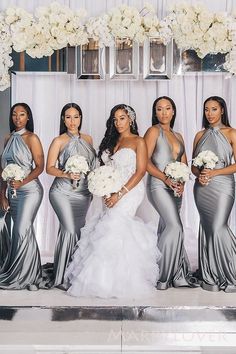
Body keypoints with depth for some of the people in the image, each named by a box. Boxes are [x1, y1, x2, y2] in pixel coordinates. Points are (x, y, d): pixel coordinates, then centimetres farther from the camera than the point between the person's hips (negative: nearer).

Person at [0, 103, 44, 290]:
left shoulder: (31, 138, -4)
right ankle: (29, 275, 17)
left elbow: (40, 166, -8)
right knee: (22, 232, 9)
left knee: (22, 230, -13)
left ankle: (28, 276, -2)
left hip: (29, 189, -6)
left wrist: (22, 182, -20)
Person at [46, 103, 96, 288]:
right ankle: (61, 277, -5)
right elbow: (49, 168, -4)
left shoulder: (88, 139, 12)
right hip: (63, 191, -5)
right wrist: (66, 174, -20)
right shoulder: (59, 141, -2)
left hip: (83, 193, 5)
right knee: (70, 229, -15)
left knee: (78, 230, 8)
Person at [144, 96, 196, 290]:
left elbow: (184, 164, 15)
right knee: (175, 227, -16)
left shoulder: (178, 136, 19)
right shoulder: (154, 131, 0)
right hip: (158, 185, -6)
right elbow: (145, 161, -9)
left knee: (167, 229, 7)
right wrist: (166, 179, -16)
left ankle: (176, 275, 11)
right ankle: (162, 276, -7)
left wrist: (182, 183, -4)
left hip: (175, 188, 6)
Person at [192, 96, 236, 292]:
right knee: (207, 229, 6)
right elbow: (193, 165, 13)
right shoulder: (200, 135, 12)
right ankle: (210, 276, 17)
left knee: (218, 229, -13)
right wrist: (199, 175, -8)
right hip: (202, 188, 4)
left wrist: (214, 172, -15)